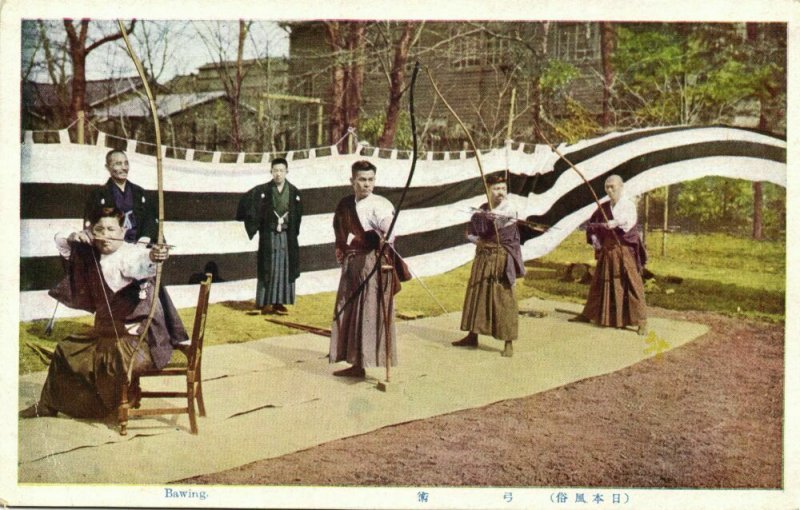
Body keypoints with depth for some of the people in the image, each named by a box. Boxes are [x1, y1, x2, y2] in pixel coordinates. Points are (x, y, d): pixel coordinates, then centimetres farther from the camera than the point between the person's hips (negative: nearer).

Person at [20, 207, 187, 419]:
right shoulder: (92, 255, 4)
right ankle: (48, 405, 42)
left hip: (139, 336, -9)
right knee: (66, 350, 20)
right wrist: (72, 239, -7)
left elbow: (141, 261, -45)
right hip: (107, 331, 9)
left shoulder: (130, 254, -21)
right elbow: (59, 243, 16)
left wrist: (152, 257, -69)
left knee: (112, 358, -33)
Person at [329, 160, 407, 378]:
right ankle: (357, 364, 23)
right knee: (349, 315, 12)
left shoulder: (379, 205, -12)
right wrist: (341, 250, 13)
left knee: (372, 315, -10)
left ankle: (378, 364, -7)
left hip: (374, 265, -7)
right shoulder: (345, 205, 9)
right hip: (351, 266, 7)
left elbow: (388, 225, -33)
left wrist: (386, 237, -53)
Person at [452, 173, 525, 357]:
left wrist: (479, 217, -14)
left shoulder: (509, 210, -9)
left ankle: (509, 342, -1)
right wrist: (477, 239, -9)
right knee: (476, 295, 12)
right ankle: (472, 336, 24)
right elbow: (471, 231, 9)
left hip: (501, 260, -7)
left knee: (504, 299, -6)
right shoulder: (484, 209, 11)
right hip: (482, 258, 7)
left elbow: (493, 223, -26)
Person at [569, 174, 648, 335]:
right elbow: (591, 223, 21)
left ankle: (641, 321, -4)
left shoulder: (628, 205, -6)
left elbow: (628, 221, -26)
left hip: (625, 251, -6)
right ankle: (588, 314, 26)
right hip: (606, 252, 6)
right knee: (599, 284, 14)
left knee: (632, 284, -7)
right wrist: (593, 237, 7)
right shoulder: (604, 208, 10)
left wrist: (616, 223, -44)